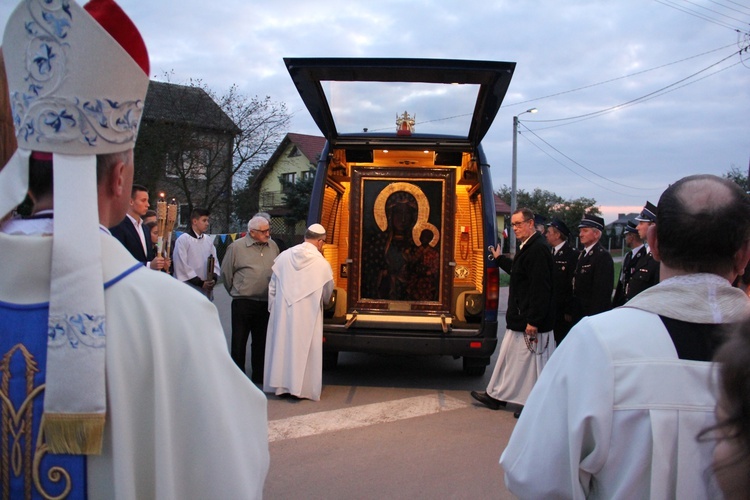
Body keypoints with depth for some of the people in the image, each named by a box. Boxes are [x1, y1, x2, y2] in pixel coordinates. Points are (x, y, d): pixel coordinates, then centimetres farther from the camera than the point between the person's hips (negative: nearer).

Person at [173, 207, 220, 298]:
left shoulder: (208, 240, 11)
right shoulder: (182, 240, -7)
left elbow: (215, 261, 14)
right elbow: (182, 266, -12)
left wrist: (214, 278, -5)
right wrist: (200, 283, -14)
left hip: (207, 290, 6)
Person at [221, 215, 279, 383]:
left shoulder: (273, 246, 7)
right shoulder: (236, 247, -5)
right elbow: (226, 272, 3)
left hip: (266, 303, 4)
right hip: (243, 303, -4)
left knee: (261, 342, 12)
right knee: (239, 342, 2)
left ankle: (258, 376, 23)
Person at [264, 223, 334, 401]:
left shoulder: (283, 256, -2)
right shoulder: (322, 264, -11)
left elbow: (272, 287, 5)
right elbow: (327, 294, 4)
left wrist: (273, 308, 16)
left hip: (282, 313, 3)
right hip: (307, 316, -3)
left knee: (281, 345, 13)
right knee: (303, 349, 7)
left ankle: (280, 385, 22)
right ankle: (300, 387, 14)